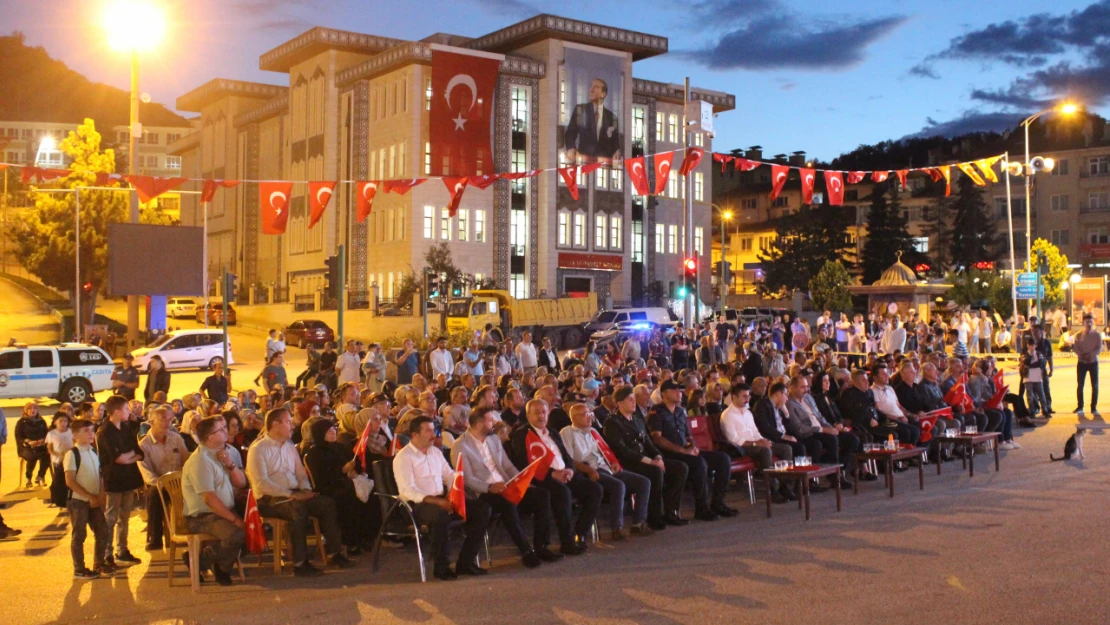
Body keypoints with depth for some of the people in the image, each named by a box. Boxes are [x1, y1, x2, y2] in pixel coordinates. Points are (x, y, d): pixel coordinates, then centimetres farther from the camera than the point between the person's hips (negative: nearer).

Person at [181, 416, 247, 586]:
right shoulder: (200, 460, -15)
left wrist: (229, 464, -8)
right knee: (236, 534, -31)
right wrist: (234, 519, -23)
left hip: (225, 511, 8)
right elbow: (209, 498, -22)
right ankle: (200, 560, -5)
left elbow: (241, 483, 10)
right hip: (202, 516, -8)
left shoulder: (222, 454, 13)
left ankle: (222, 565, 8)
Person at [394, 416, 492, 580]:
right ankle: (441, 567, -23)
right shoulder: (403, 457, -6)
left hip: (441, 499, 7)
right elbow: (407, 490, -17)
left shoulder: (435, 451, 17)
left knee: (482, 508, -9)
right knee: (440, 514, -40)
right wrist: (435, 501, -27)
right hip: (418, 504, -7)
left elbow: (450, 476, 18)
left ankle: (466, 562, -7)